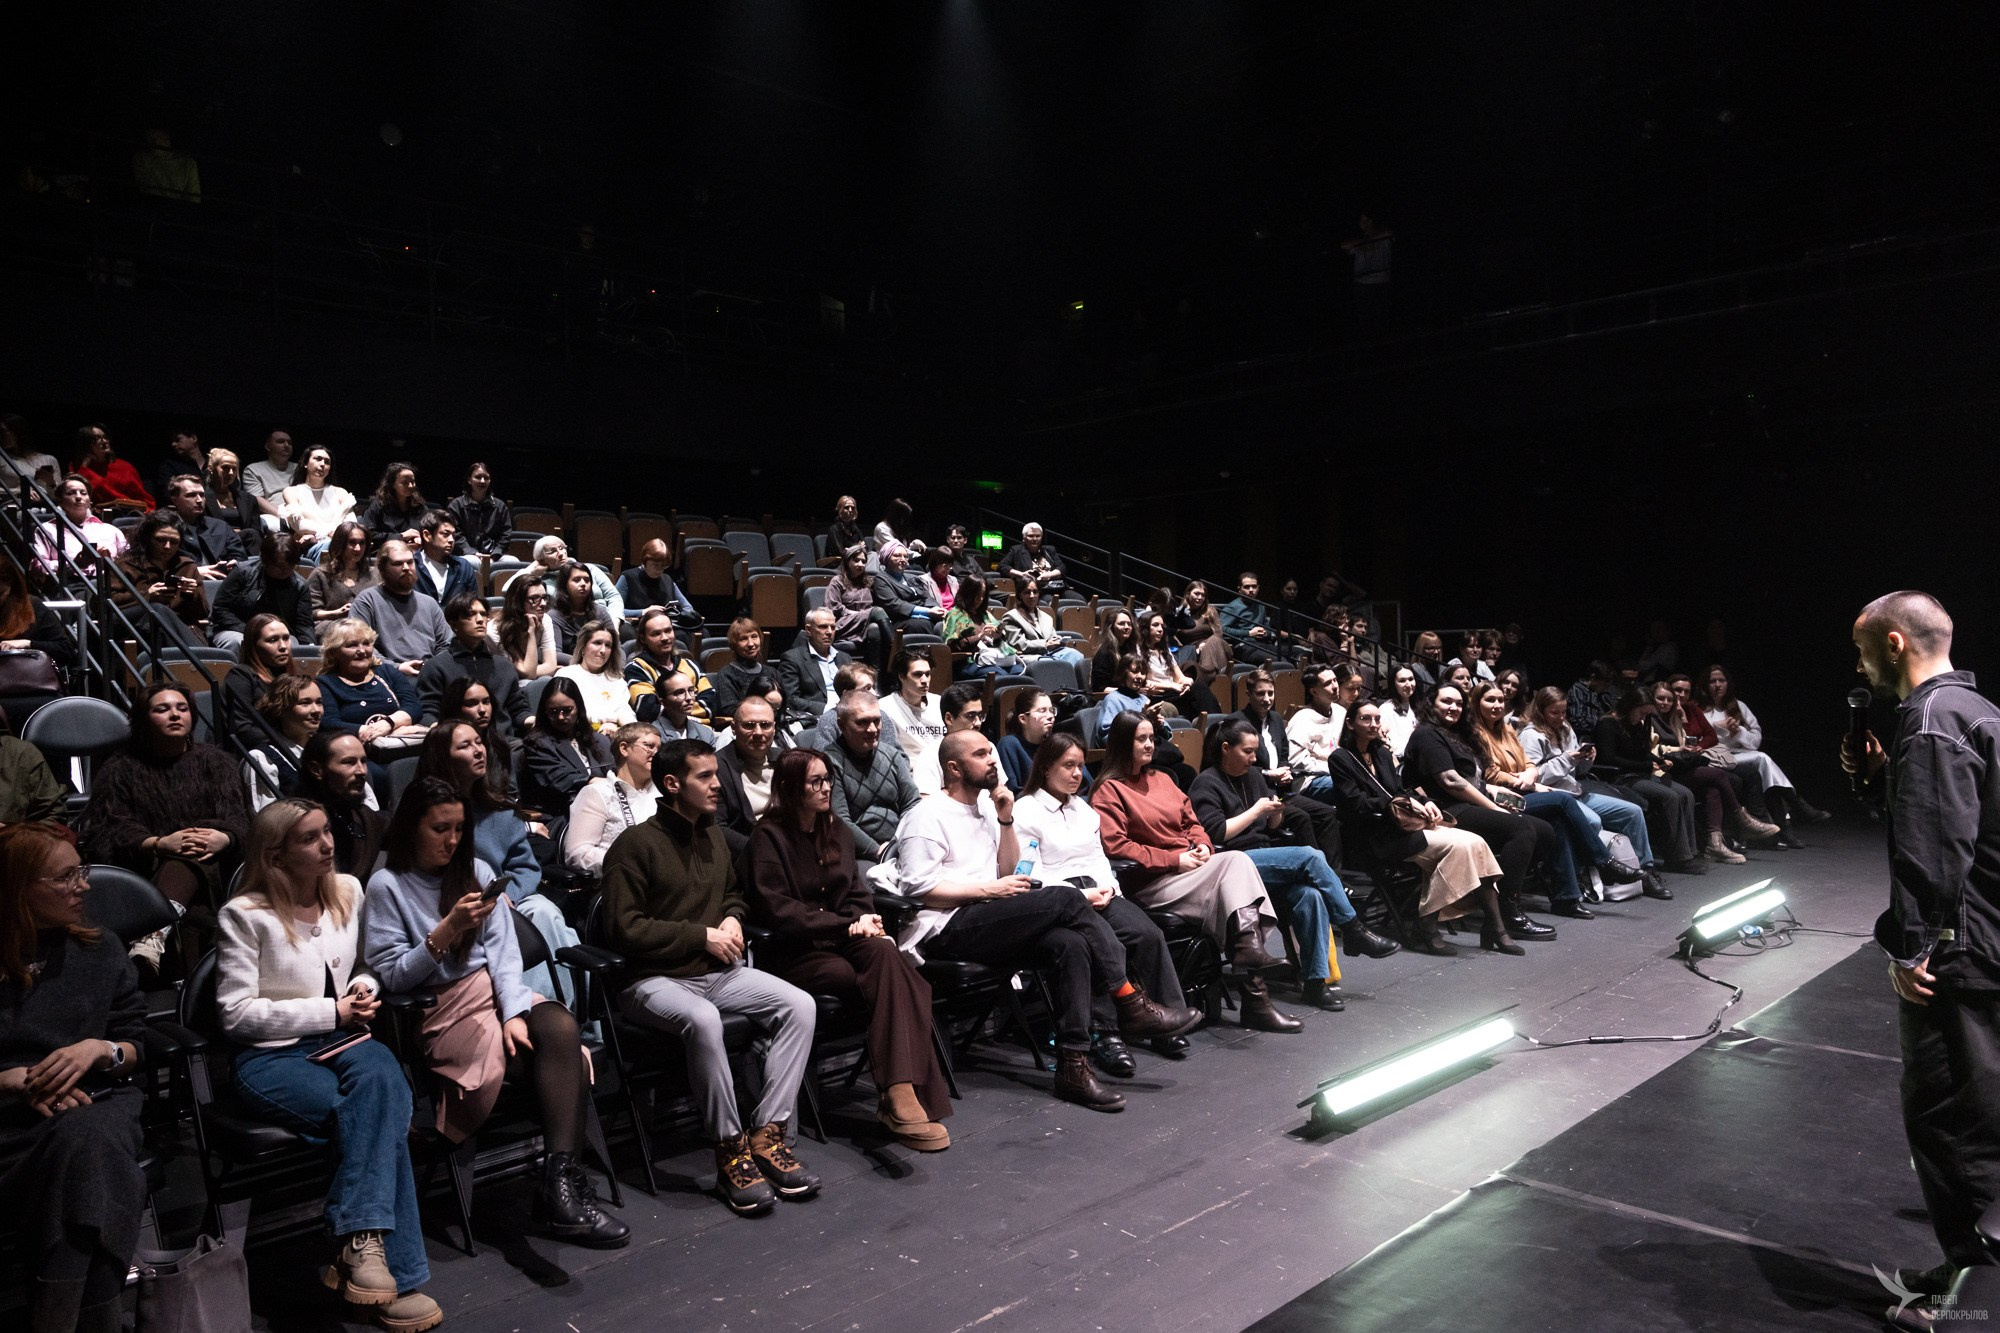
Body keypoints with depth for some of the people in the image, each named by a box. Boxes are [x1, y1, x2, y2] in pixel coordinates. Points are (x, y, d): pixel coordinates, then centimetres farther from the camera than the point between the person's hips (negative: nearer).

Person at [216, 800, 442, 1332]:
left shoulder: (348, 891, 9)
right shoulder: (246, 915, -7)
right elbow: (237, 1014, -10)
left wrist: (364, 988, -1)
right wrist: (331, 1012, -15)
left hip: (341, 1040, 4)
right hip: (270, 1056, -4)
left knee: (379, 1069, -34)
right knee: (380, 1113, -31)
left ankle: (361, 1243, -33)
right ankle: (396, 1275, -28)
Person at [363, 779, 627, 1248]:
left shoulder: (476, 871, 15)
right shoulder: (387, 885, 3)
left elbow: (503, 950, 4)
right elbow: (391, 975, -5)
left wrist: (514, 1012, -12)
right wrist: (446, 931, -19)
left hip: (498, 990, 4)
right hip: (442, 1008, -4)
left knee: (560, 1027, -32)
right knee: (560, 1056, -31)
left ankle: (560, 1182, -39)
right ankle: (560, 1189, -17)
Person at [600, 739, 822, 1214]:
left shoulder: (712, 835, 15)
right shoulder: (636, 844, -8)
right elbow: (624, 928, -14)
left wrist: (733, 919, 7)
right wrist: (703, 936, -13)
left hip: (717, 970, 7)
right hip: (656, 979, -7)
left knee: (799, 1005, -17)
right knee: (702, 1019, -39)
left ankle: (768, 1133, -15)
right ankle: (730, 1150, -24)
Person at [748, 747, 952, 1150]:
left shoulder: (836, 830, 18)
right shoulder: (769, 835, -3)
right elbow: (776, 909, -12)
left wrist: (866, 920, -6)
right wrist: (847, 926, -17)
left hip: (843, 939, 5)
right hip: (795, 952, -5)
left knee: (886, 956, -30)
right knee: (892, 980, -29)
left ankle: (901, 1095, -36)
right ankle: (901, 1095, -30)